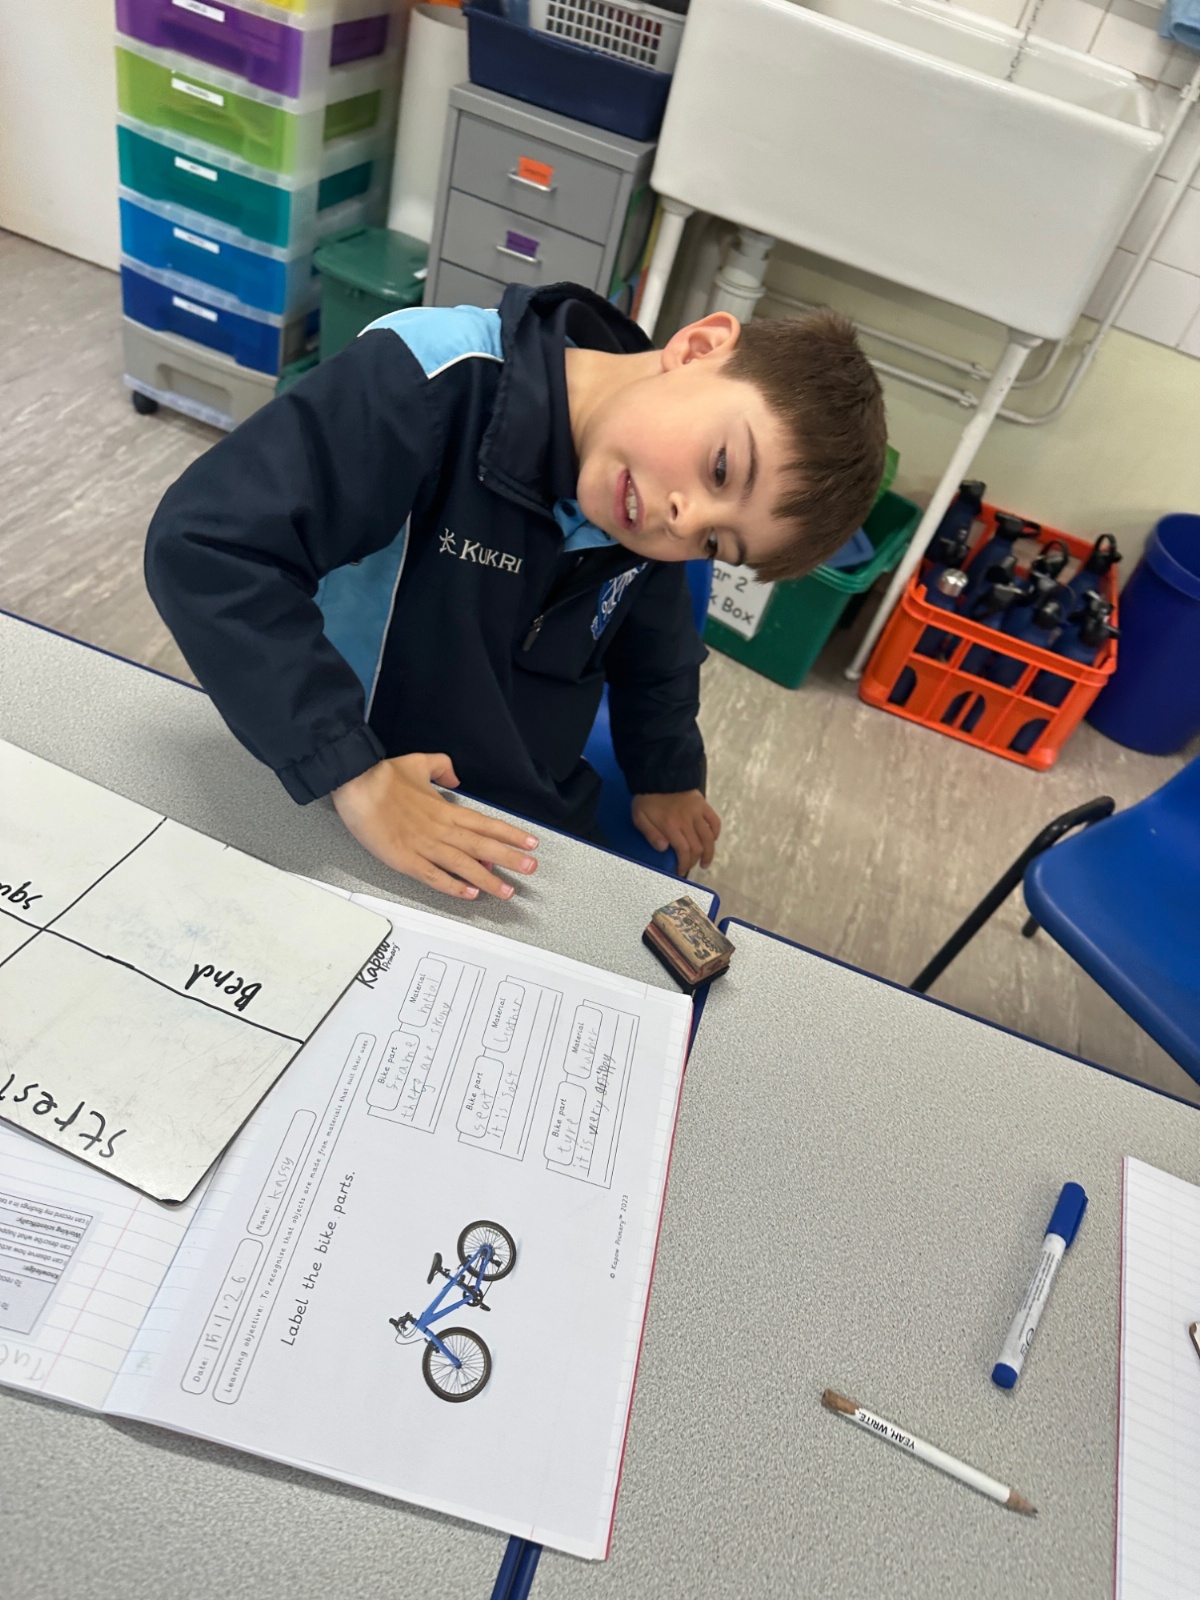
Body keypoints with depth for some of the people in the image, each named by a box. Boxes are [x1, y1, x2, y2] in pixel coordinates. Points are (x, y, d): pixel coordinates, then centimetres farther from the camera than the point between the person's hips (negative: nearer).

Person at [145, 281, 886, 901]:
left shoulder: (653, 524, -8)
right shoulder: (432, 385, -28)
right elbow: (205, 541, -33)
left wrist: (666, 776, 19)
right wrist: (355, 777, -37)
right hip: (334, 829, -4)